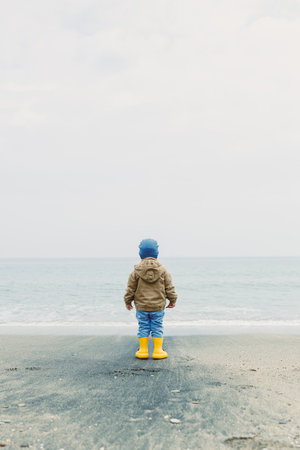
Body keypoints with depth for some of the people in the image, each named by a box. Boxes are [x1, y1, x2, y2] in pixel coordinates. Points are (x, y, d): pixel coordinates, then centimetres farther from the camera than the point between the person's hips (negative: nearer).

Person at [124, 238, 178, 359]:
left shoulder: (136, 272, -5)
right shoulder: (163, 270, -3)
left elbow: (130, 289, 0)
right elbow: (169, 288, 1)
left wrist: (127, 301, 15)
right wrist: (172, 300, 16)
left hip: (141, 306, 0)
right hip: (158, 306, 0)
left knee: (143, 327, 9)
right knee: (157, 328, 8)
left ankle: (143, 350, 14)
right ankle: (158, 351, 10)